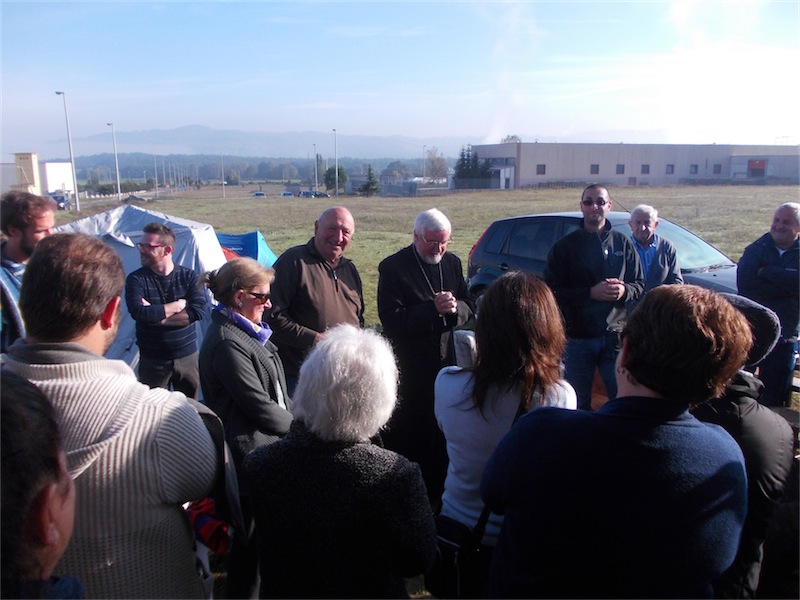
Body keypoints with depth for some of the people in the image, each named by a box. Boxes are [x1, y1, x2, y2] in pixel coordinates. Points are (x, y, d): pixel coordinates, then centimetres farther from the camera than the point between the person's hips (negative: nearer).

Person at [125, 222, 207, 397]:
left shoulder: (188, 276, -2)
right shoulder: (136, 279, -7)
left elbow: (198, 310, -16)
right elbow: (139, 312, -23)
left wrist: (156, 314, -18)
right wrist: (178, 305, -16)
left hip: (187, 356, 1)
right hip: (152, 361, -1)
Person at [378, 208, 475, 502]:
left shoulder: (452, 262, 6)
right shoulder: (393, 267, -10)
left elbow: (469, 307, 7)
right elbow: (392, 320, -19)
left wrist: (455, 308, -16)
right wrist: (433, 309, -24)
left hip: (445, 361, 5)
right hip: (408, 367, -5)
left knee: (442, 431, 16)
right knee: (408, 435, 7)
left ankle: (439, 489, 35)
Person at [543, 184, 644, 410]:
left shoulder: (623, 243, 8)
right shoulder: (565, 246, 0)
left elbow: (639, 285, 11)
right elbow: (552, 291, -7)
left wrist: (624, 290, -12)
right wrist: (591, 292, -18)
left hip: (615, 335, 2)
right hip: (577, 338, -2)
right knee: (578, 403, 9)